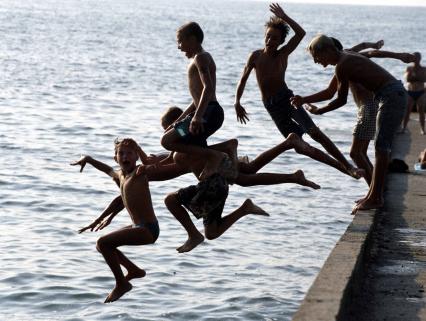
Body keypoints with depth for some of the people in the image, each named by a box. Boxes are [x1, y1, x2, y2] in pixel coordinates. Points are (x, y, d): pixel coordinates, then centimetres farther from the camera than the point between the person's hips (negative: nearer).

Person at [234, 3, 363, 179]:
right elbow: (243, 79, 11)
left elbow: (300, 33, -18)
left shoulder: (283, 54, -4)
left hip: (287, 99, -2)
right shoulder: (256, 56, 0)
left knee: (314, 132, -19)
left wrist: (284, 17, -18)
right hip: (272, 107, 2)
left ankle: (349, 166, -21)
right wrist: (237, 102, 5)